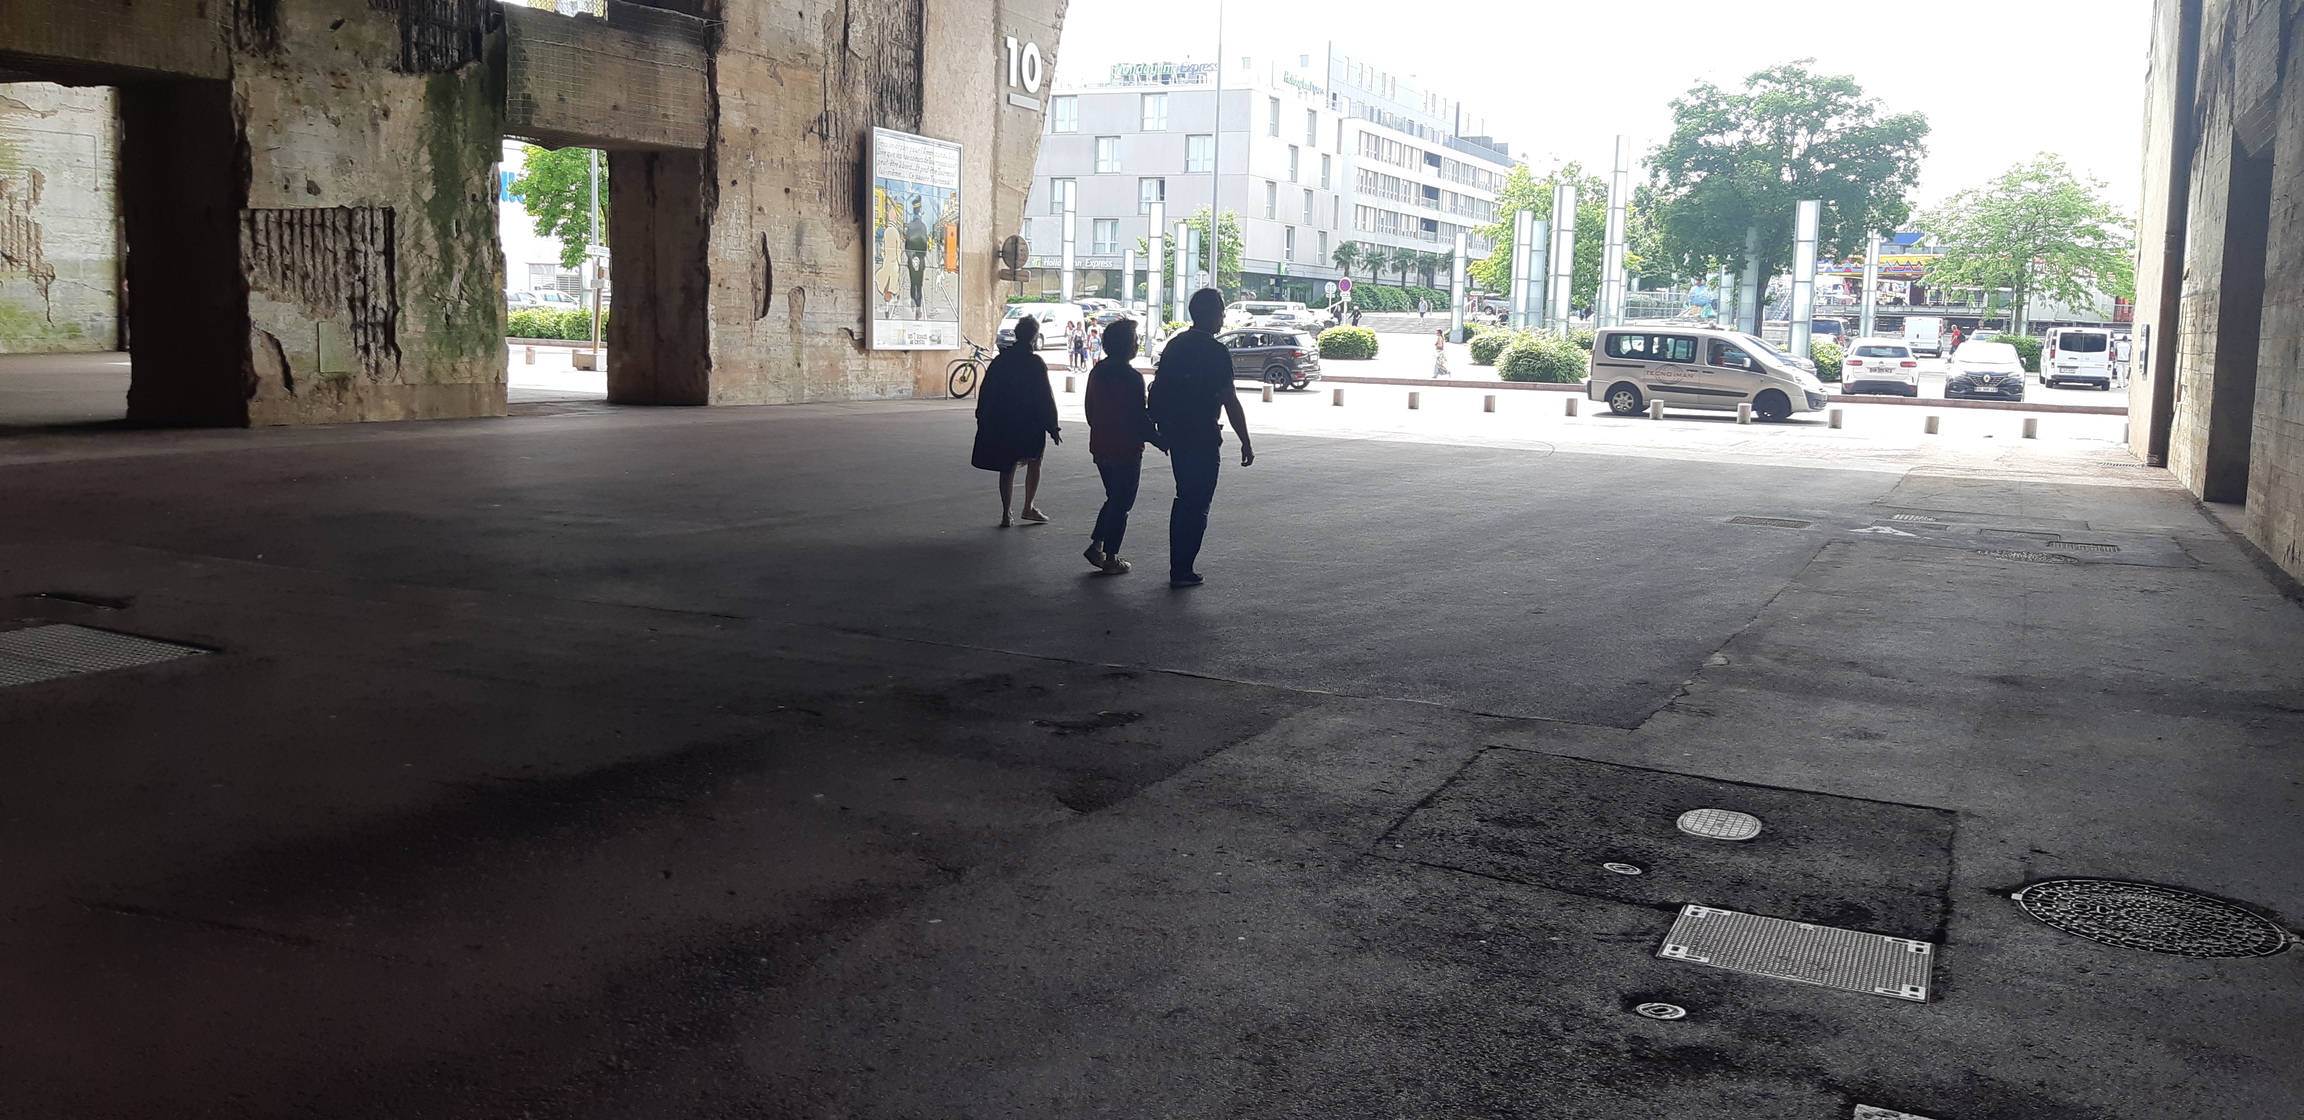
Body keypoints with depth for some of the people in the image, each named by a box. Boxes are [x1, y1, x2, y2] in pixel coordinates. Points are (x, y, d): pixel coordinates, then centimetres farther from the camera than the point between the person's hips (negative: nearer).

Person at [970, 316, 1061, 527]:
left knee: (1008, 467, 10)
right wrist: (1053, 428, -7)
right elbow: (1046, 398, -12)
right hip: (1029, 423, -4)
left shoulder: (999, 361, 4)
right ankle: (1029, 507, 8)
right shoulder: (1035, 363, -12)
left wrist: (983, 421, 16)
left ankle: (1006, 514, 9)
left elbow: (985, 393, 8)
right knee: (1034, 462, 14)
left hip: (1001, 423, 4)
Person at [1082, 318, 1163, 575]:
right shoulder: (1131, 377, -18)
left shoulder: (1096, 372, 5)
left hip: (1100, 448, 7)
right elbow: (1139, 419, -18)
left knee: (1114, 499, 22)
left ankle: (1096, 545, 14)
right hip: (1126, 450, -7)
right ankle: (1110, 559, 7)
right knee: (1120, 505, 3)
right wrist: (1159, 440, -6)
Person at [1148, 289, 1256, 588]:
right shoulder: (1216, 352, -15)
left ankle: (1178, 567, 21)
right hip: (1202, 439, -7)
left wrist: (1159, 429, 23)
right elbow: (1229, 400, -16)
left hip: (1175, 436, 7)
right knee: (1197, 505, 1)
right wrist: (1245, 442, -10)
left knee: (1184, 499, 18)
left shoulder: (1175, 345, 8)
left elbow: (1157, 389, 14)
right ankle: (1182, 571, 1)